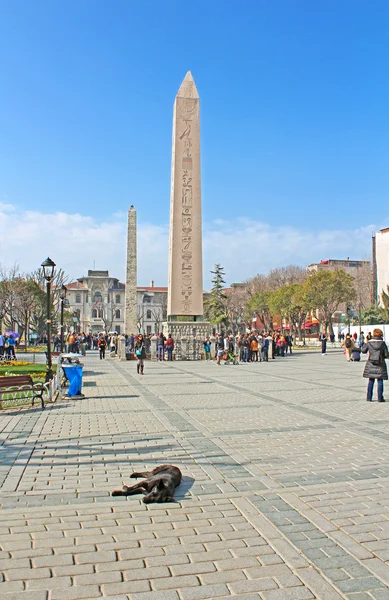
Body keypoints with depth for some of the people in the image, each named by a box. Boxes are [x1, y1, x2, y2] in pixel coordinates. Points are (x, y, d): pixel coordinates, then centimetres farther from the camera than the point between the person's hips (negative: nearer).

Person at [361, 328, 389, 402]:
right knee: (380, 381, 6)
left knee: (371, 381, 10)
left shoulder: (369, 342, -5)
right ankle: (380, 398, 5)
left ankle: (369, 397, 13)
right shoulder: (382, 343, -8)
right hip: (380, 365, -2)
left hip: (371, 364, 2)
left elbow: (363, 351, 7)